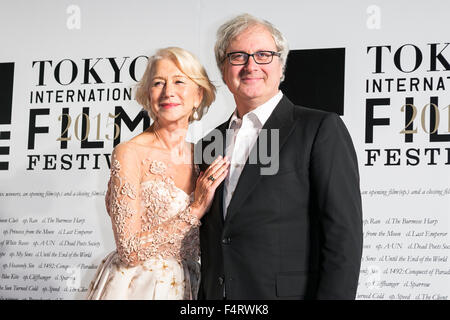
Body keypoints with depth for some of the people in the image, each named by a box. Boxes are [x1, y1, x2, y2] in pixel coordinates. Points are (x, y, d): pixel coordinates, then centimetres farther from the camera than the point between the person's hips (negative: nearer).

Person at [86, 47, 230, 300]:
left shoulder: (200, 157, 1)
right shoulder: (129, 154, -13)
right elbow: (130, 251, -18)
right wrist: (195, 209, -17)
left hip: (185, 287, 5)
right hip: (135, 287, -5)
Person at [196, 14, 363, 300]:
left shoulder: (322, 129, -6)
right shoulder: (210, 143, 13)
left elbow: (343, 235, -13)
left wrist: (333, 295, -20)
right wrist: (204, 296, 10)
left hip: (291, 292, -5)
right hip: (217, 293, 5)